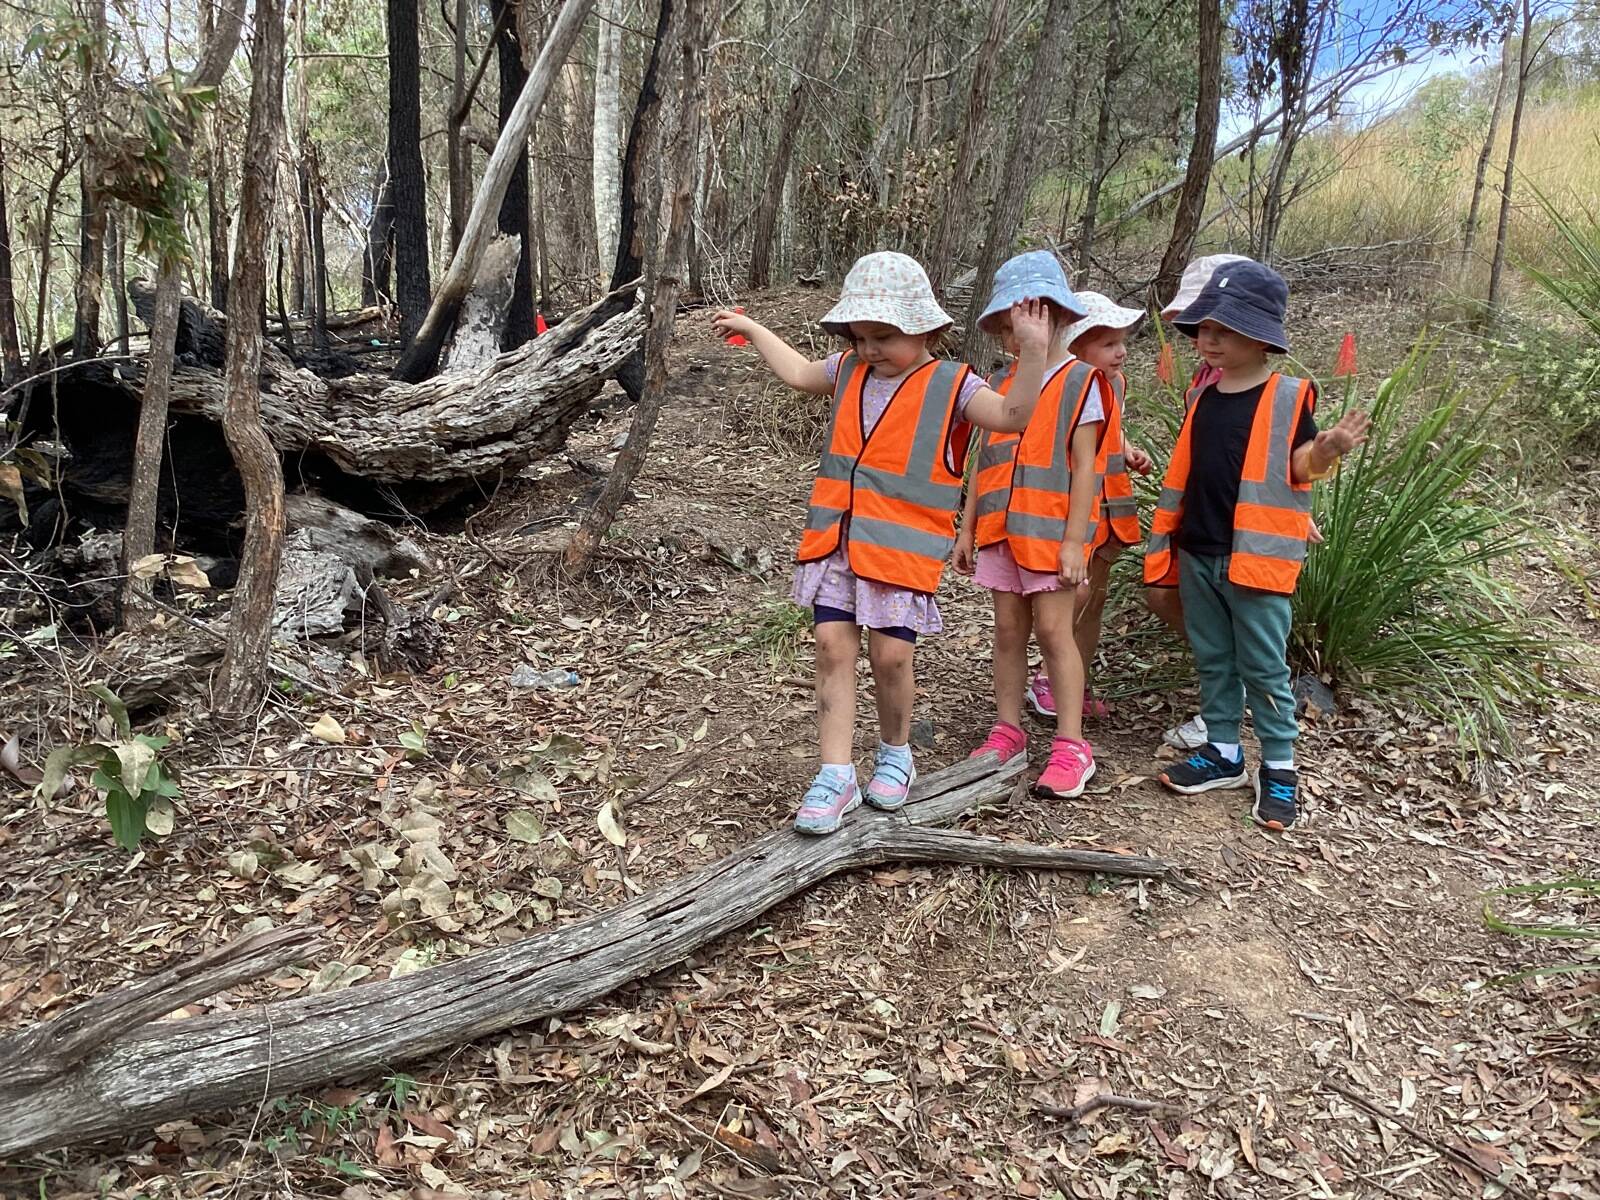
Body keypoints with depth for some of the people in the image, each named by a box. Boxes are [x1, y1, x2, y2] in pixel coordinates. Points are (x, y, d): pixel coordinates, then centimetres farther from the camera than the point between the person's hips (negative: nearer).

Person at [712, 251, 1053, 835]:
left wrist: (1032, 351, -30)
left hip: (903, 547, -4)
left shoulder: (950, 384, -5)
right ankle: (836, 775, 4)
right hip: (835, 540, 4)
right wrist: (754, 330, 35)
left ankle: (895, 753, 28)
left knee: (891, 656, 0)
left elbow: (1011, 414, -19)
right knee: (832, 647, -2)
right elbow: (799, 372, 30)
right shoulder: (849, 371, 10)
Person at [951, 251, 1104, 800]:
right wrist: (968, 531, 11)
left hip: (1050, 532, -5)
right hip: (1001, 530, 5)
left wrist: (1075, 540, -14)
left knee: (1053, 630, -4)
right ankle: (1007, 731, 18)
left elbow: (1084, 467, -9)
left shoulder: (1080, 380, -4)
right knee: (1008, 631, 9)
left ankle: (1071, 746, 2)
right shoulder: (1003, 387, 12)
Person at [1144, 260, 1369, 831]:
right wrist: (1167, 539, 15)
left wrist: (1326, 450, -31)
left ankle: (1279, 768, 12)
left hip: (1255, 555, -6)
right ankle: (1222, 752, 26)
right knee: (1212, 660, 14)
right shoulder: (1204, 395, 10)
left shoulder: (1288, 396, -7)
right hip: (1197, 554, 6)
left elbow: (1299, 468, -9)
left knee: (1264, 666, 1)